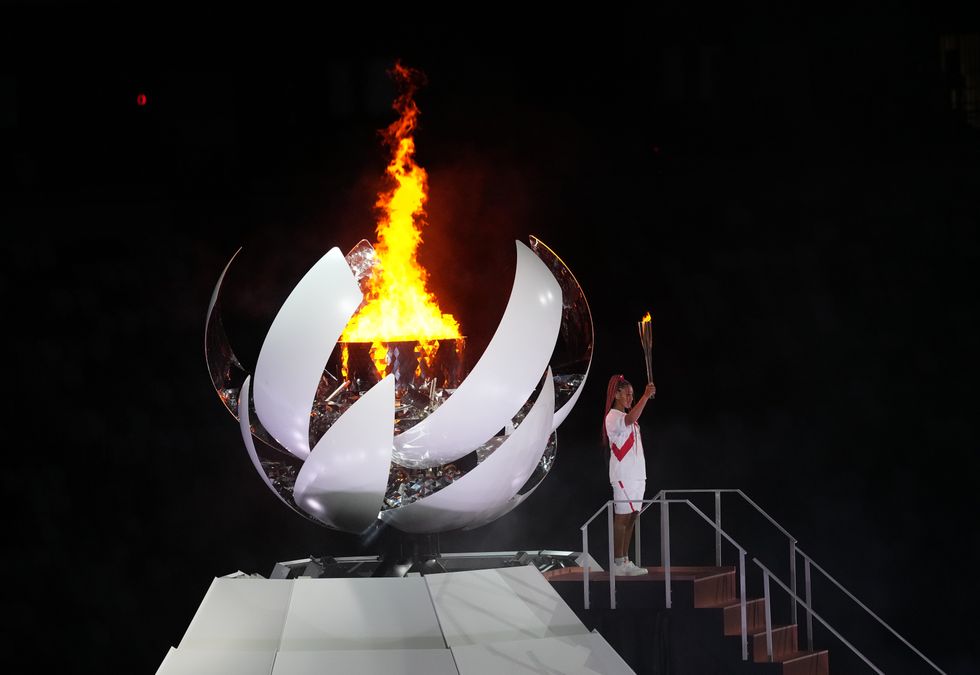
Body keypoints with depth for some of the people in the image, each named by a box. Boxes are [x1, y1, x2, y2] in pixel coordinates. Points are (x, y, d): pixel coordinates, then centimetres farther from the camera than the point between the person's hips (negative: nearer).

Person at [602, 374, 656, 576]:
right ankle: (618, 563, -8)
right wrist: (646, 396, -38)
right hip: (623, 476, -10)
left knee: (631, 518, 9)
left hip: (636, 474, 10)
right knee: (621, 518, -9)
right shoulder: (613, 417, -11)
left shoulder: (626, 417, 22)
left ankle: (625, 562, 12)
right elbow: (631, 418, -33)